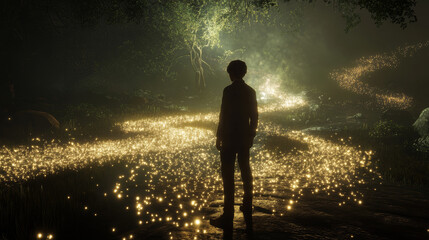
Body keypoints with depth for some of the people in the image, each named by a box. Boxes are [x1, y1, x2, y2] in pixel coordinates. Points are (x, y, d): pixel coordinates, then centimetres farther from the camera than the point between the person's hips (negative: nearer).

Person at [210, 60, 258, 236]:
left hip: (229, 139, -7)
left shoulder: (229, 91, -13)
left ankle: (228, 218, -1)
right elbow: (254, 117, 10)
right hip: (244, 139, 7)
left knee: (228, 177, -3)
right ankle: (247, 207, 34)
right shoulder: (250, 91, 6)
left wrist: (219, 138, -7)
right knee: (245, 173, 19)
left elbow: (224, 116, -15)